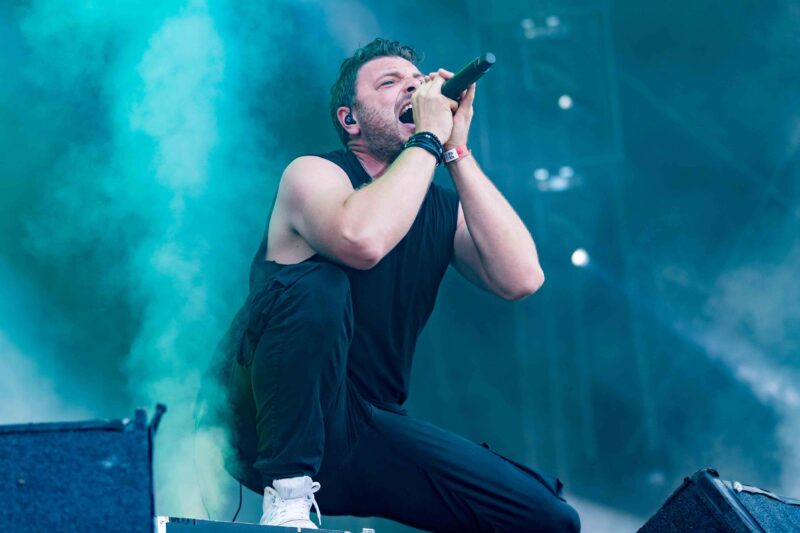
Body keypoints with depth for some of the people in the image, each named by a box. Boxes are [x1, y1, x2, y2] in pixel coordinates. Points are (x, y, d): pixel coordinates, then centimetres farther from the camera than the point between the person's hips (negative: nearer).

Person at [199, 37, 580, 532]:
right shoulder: (314, 174, -7)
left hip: (367, 433, 5)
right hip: (277, 430, -5)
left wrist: (458, 152, -10)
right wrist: (429, 138, -19)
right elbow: (362, 240, -32)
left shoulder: (444, 207, 9)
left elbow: (521, 279, -11)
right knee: (319, 282, -32)